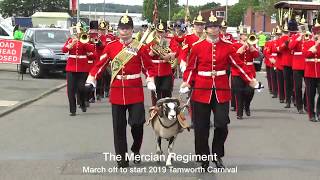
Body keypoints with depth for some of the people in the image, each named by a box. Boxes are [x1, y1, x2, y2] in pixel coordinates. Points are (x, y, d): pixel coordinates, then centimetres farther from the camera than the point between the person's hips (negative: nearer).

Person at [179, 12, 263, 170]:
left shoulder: (227, 45, 2)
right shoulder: (197, 46, 0)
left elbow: (238, 64, 5)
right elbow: (191, 67, 4)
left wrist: (251, 80, 1)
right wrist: (186, 82, -10)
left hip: (222, 90, 1)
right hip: (201, 90, 0)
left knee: (222, 124, -1)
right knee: (201, 127, 4)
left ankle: (217, 156, 20)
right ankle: (203, 159, 18)